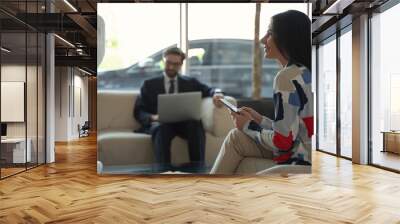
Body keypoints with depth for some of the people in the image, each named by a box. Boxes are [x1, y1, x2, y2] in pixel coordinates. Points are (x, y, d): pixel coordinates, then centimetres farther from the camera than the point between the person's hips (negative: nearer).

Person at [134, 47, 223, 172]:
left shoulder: (190, 82, 22)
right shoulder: (150, 84, 18)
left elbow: (209, 91, 10)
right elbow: (138, 111, 11)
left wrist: (216, 94, -17)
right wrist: (152, 117, -13)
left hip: (184, 123, 1)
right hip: (161, 124, -1)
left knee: (196, 125, -33)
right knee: (162, 129, -36)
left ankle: (197, 171, -38)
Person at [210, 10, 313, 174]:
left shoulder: (287, 77, -19)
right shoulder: (303, 72, 10)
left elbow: (284, 142, -20)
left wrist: (250, 126, -5)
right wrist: (260, 120, 10)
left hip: (297, 163, -8)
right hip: (303, 156, 8)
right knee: (237, 137, 9)